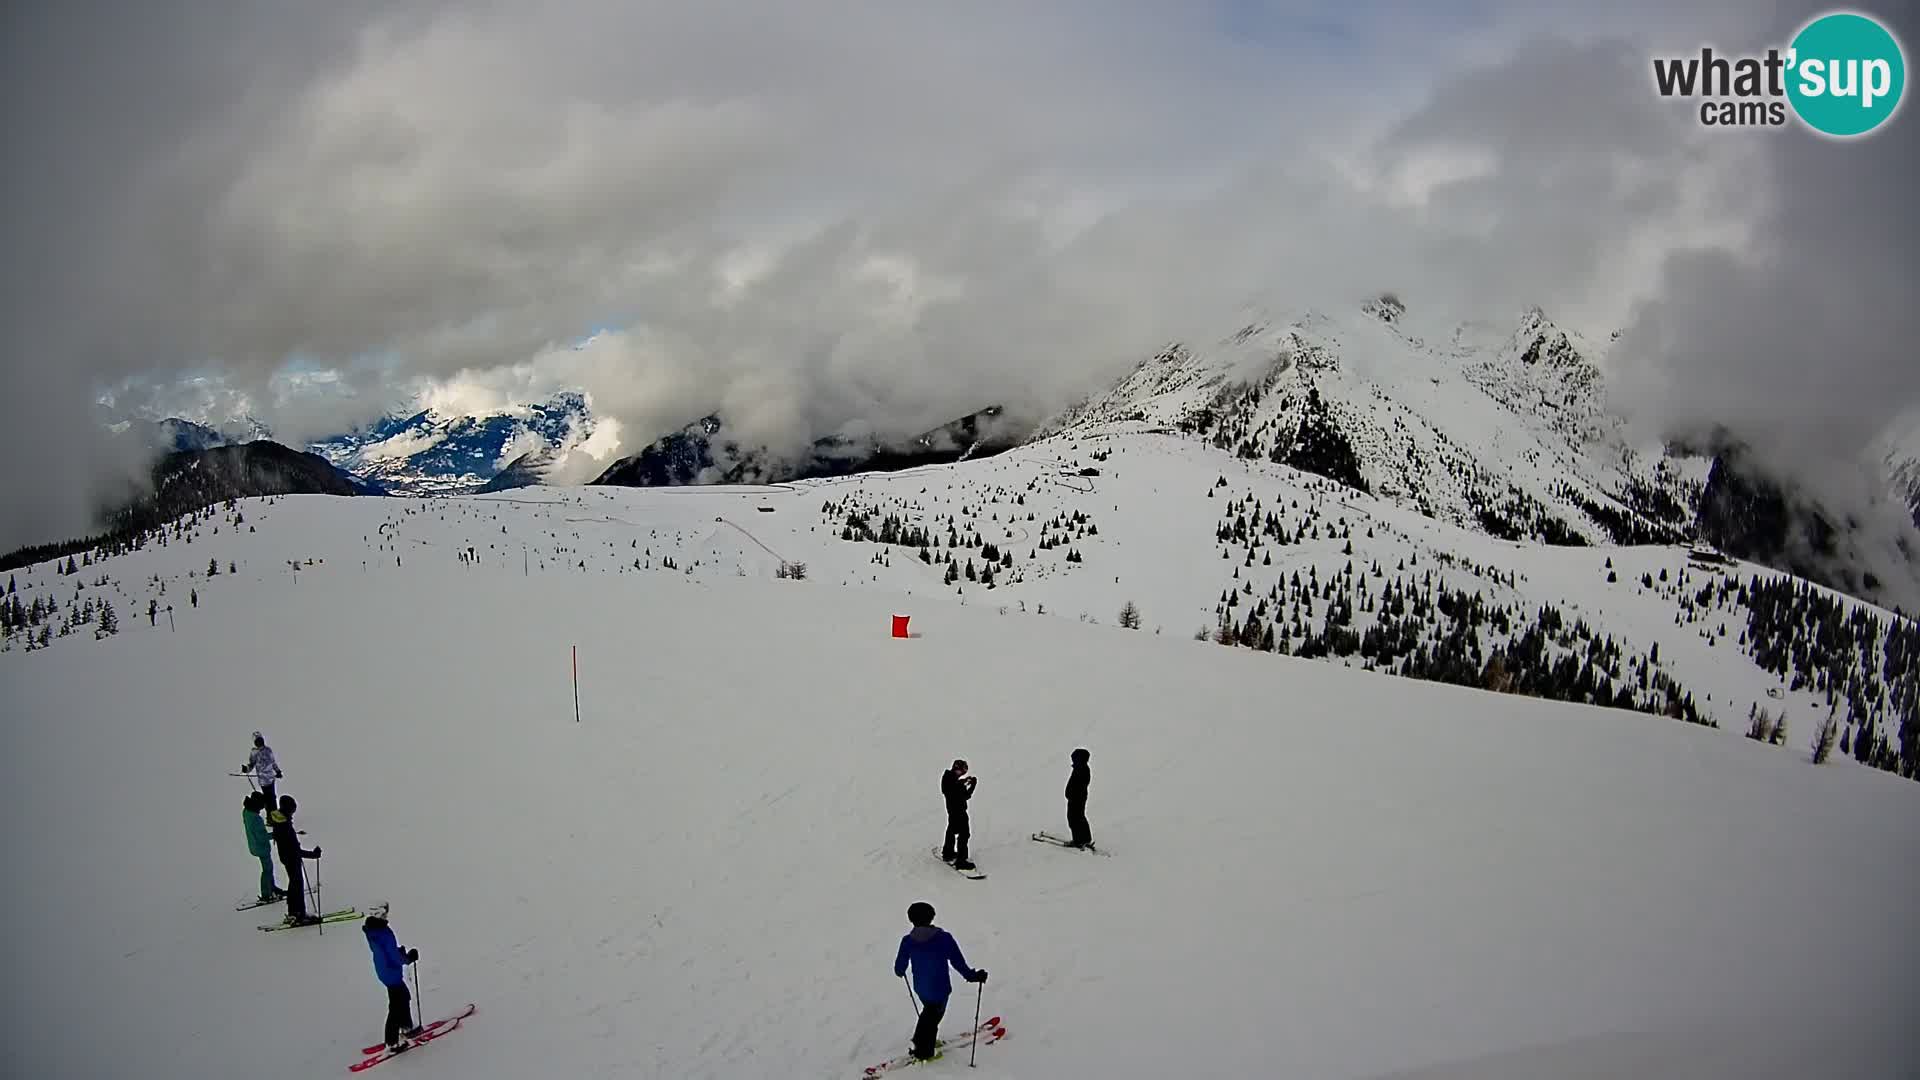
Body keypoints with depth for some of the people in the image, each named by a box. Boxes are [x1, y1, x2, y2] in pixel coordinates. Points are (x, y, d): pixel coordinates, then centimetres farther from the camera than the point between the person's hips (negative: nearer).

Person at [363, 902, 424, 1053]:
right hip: (392, 973, -9)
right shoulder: (384, 932, -31)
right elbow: (395, 958, -26)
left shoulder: (370, 929, -4)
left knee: (404, 997, 26)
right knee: (396, 1006, 4)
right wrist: (409, 957, -9)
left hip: (383, 971, 9)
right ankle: (392, 1042, 11)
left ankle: (407, 1027, 42)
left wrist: (399, 951, 4)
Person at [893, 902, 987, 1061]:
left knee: (929, 1011, 31)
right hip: (940, 989, -3)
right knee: (933, 1017, 20)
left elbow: (899, 968, -2)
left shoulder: (908, 941, -13)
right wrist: (973, 976, -6)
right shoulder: (944, 938, -23)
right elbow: (958, 962, -19)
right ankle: (923, 1051, 31)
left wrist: (899, 972, 21)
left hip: (920, 988, 3)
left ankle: (921, 1040, 45)